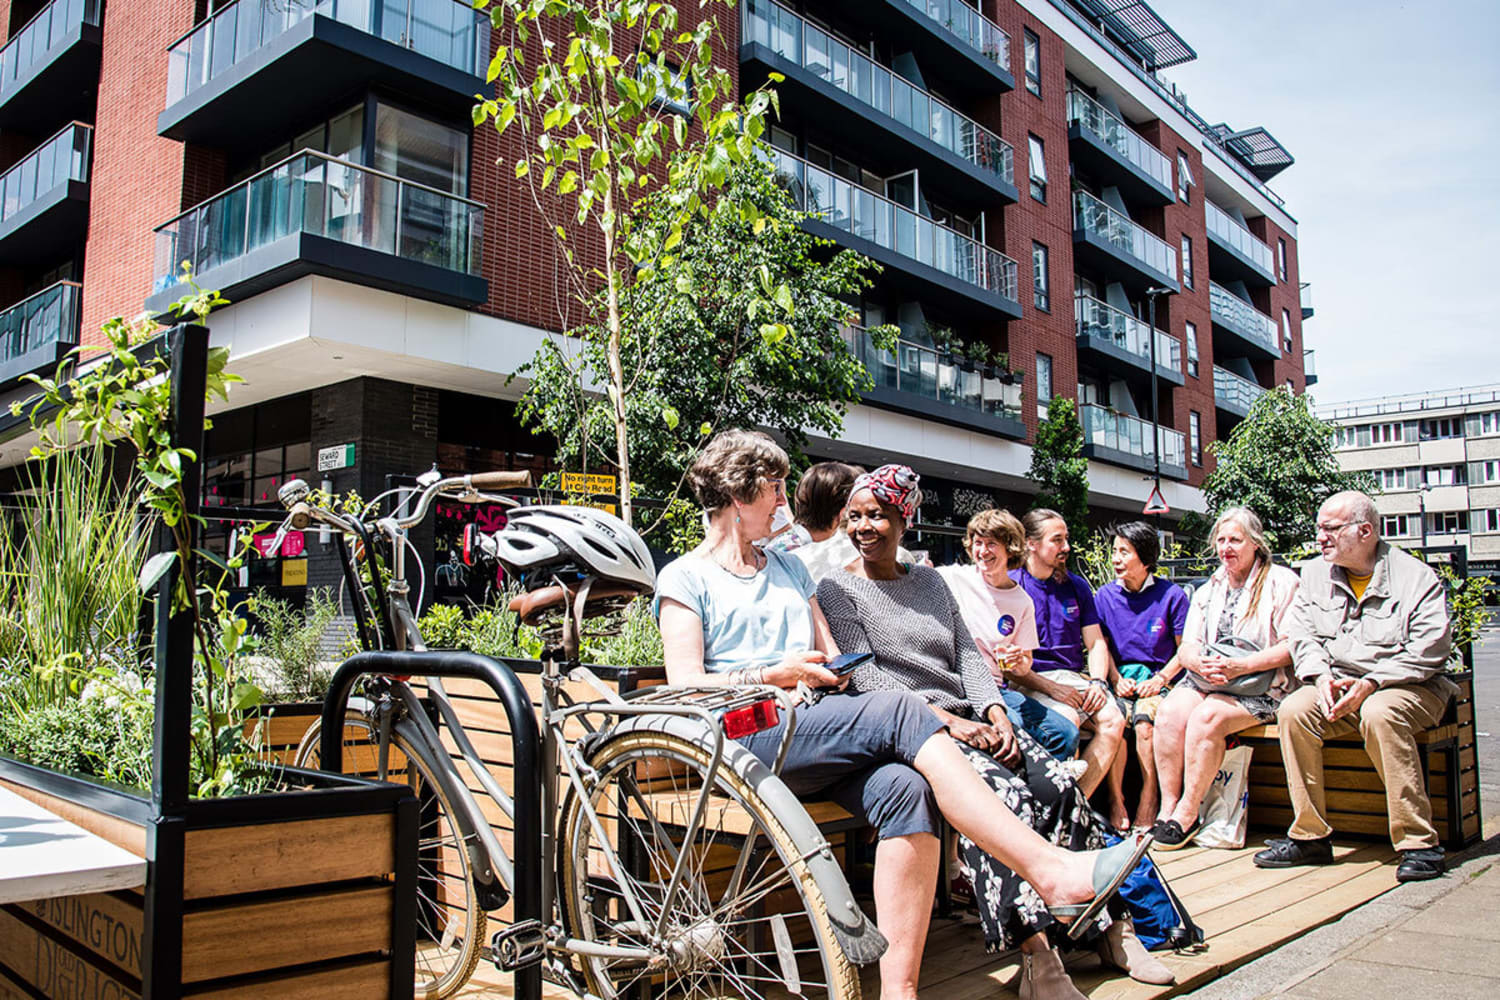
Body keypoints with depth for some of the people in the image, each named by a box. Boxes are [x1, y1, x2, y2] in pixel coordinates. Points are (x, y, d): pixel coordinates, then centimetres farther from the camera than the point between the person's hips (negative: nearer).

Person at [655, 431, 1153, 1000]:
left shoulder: (788, 567, 28)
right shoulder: (684, 578, 10)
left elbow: (833, 657, 23)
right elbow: (685, 685, -3)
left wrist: (831, 672, 1)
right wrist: (772, 675, -12)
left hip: (814, 730, 6)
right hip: (745, 737, -5)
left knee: (903, 787, -29)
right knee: (901, 710, -29)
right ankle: (1052, 870, -34)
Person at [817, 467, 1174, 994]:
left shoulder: (930, 581, 21)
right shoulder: (837, 590, 3)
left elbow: (968, 654, 14)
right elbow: (866, 679, -8)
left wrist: (995, 711, -6)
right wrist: (947, 720, -17)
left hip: (968, 718, 6)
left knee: (1059, 787, -17)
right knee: (1002, 793, -31)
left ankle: (1111, 926, -7)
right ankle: (1036, 949, -31)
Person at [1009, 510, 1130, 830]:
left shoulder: (1077, 585, 17)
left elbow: (1095, 642, 17)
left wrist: (1098, 681, -3)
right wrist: (1050, 687, -15)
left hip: (1075, 677, 5)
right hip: (1031, 681, -5)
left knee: (1113, 719, -25)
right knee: (1067, 720, -34)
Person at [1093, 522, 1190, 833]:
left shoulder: (1171, 595, 1)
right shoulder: (1105, 595, 9)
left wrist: (1160, 679, -11)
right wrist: (1116, 679, -5)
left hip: (1158, 679, -2)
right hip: (1121, 677, 2)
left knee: (1145, 720, -33)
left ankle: (1147, 806, -24)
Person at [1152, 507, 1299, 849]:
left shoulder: (1281, 582, 2)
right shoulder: (1207, 590, 21)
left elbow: (1292, 647, -8)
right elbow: (1186, 649, 13)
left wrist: (1239, 665, -20)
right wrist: (1201, 662, -13)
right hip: (1205, 678, 5)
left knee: (1207, 716, -32)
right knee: (1170, 712, -26)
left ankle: (1187, 814, -22)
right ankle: (1168, 808, -23)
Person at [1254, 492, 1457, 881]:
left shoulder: (1417, 578, -4)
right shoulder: (1315, 574, 12)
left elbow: (1429, 653, -12)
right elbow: (1302, 634, 8)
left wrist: (1370, 683, -23)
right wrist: (1321, 676, -12)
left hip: (1406, 686, -4)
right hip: (1338, 684, 4)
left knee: (1379, 714, -37)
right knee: (1294, 710, -25)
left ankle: (1418, 841, -28)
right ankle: (1310, 835, -17)